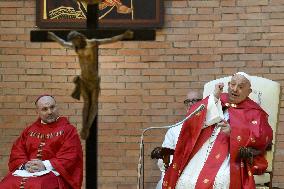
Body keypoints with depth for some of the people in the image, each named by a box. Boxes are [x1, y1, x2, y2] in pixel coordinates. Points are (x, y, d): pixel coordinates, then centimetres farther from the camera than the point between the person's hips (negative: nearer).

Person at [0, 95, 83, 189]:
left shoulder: (68, 130, 9)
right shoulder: (29, 131, 23)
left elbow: (70, 156, -3)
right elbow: (17, 152, 14)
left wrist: (46, 165, -14)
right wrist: (25, 165, -8)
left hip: (53, 172, -3)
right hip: (27, 171, 4)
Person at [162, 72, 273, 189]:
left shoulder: (254, 112, 13)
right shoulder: (216, 100, 23)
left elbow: (263, 137, -4)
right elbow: (192, 117, 9)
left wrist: (233, 132, -15)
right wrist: (213, 98, -2)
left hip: (230, 156, -3)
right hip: (201, 153, 3)